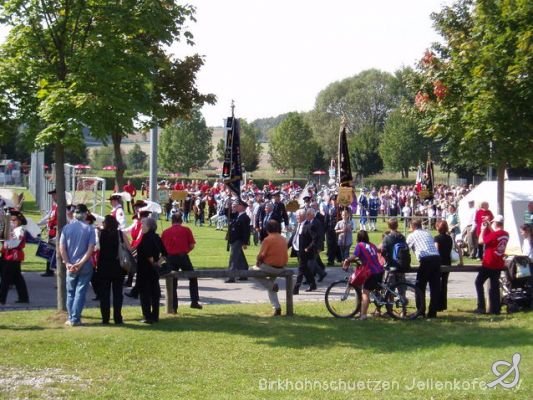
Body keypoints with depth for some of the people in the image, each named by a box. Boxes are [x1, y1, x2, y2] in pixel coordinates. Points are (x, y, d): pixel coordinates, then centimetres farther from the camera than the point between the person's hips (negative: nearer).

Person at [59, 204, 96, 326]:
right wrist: (80, 263, -13)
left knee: (70, 293, 14)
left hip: (70, 266, 2)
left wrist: (68, 263, -5)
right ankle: (75, 319, 1)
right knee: (80, 292, 3)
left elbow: (62, 248, -3)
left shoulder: (67, 228, -1)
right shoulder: (89, 229, -6)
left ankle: (71, 318, 16)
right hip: (85, 266, -2)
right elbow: (91, 248, -12)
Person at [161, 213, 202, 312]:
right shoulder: (186, 230, 2)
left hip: (170, 258, 2)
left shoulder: (165, 232, 6)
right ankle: (194, 302, 9)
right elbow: (192, 245, -1)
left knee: (173, 282, 9)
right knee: (193, 278, 16)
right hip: (183, 256, -2)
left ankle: (174, 307, 6)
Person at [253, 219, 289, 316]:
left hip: (270, 267, -7)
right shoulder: (283, 239, 6)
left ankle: (272, 285, 2)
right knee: (270, 284, 26)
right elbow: (285, 255, 10)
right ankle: (276, 307, 15)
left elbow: (261, 255, -12)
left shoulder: (268, 239, -13)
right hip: (281, 268, 7)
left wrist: (258, 263, 7)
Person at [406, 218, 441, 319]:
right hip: (436, 258, 5)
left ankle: (421, 311, 5)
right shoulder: (428, 233, 25)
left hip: (425, 260, -5)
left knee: (420, 287, 7)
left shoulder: (412, 236, 11)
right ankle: (432, 312, 11)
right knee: (435, 287, 9)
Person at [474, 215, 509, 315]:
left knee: (479, 282, 6)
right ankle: (495, 309, 12)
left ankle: (481, 307, -1)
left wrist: (483, 229, -1)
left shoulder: (494, 235, -21)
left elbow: (481, 241, -12)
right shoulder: (505, 235, 3)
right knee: (495, 285, 13)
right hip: (499, 264, 7)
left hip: (489, 264, -7)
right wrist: (489, 228, 15)